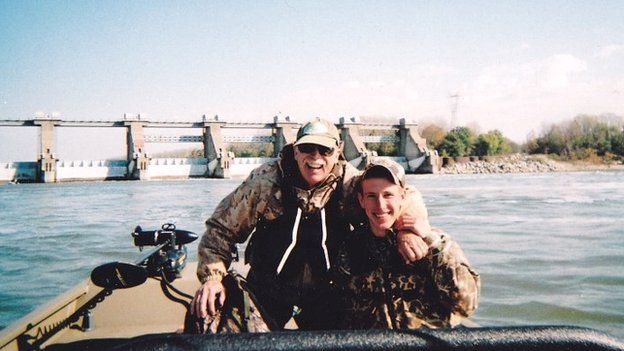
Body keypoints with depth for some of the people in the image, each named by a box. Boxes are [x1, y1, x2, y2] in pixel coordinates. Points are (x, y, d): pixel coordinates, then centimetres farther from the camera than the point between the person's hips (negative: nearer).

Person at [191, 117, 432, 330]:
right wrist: (212, 276, -21)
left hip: (324, 290, 1)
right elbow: (222, 226, -8)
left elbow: (404, 195, -6)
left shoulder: (348, 181, -12)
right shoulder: (266, 180, -15)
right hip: (266, 289, -1)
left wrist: (410, 230, -26)